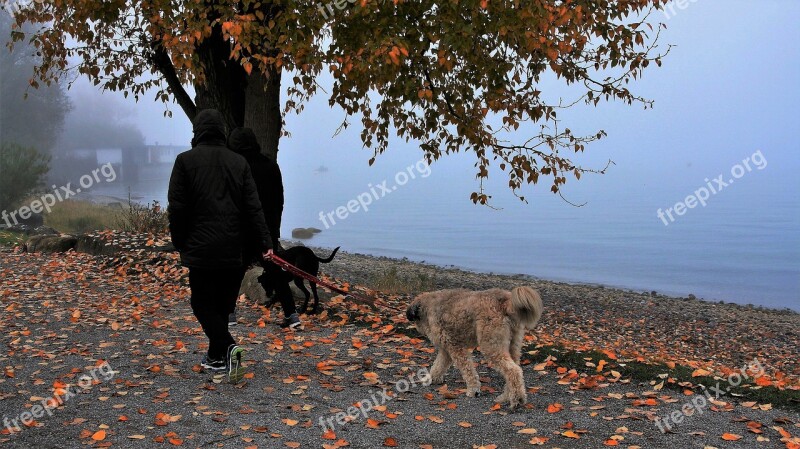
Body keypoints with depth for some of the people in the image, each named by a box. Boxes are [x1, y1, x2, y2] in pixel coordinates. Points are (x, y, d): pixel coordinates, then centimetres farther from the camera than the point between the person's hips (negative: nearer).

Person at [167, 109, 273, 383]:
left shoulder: (186, 160, -4)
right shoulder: (238, 162, 5)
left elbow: (176, 207, -6)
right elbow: (253, 206, 0)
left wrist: (180, 243, 5)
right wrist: (265, 240, -1)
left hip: (201, 248, -4)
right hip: (233, 251, 4)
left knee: (203, 303, 4)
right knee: (222, 303, 14)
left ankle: (229, 347, -16)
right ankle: (216, 357, 23)